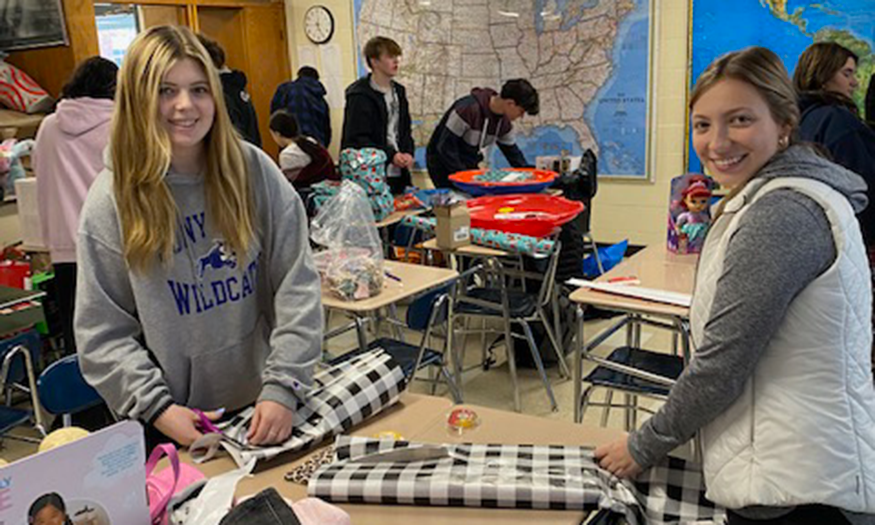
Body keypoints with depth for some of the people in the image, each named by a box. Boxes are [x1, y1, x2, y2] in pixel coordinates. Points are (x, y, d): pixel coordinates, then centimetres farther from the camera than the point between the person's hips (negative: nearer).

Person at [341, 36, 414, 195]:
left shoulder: (399, 91, 14)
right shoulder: (359, 96, -10)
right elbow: (357, 140, -15)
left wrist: (408, 153, 0)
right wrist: (391, 155, -20)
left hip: (399, 175, 7)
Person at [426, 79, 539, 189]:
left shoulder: (503, 121, -3)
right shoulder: (469, 108, -28)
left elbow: (511, 151, 9)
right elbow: (445, 147, -27)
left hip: (468, 165, 7)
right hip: (442, 164, -7)